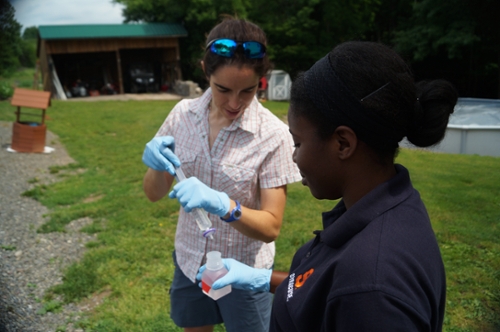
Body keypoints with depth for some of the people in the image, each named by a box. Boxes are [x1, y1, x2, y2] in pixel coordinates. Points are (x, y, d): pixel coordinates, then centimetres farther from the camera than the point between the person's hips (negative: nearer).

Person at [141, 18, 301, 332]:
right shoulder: (184, 114, -10)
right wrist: (157, 166, -25)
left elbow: (271, 227, -19)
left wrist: (223, 205, -36)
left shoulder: (274, 135, -22)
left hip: (243, 272, -3)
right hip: (189, 261, 4)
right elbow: (155, 194, -4)